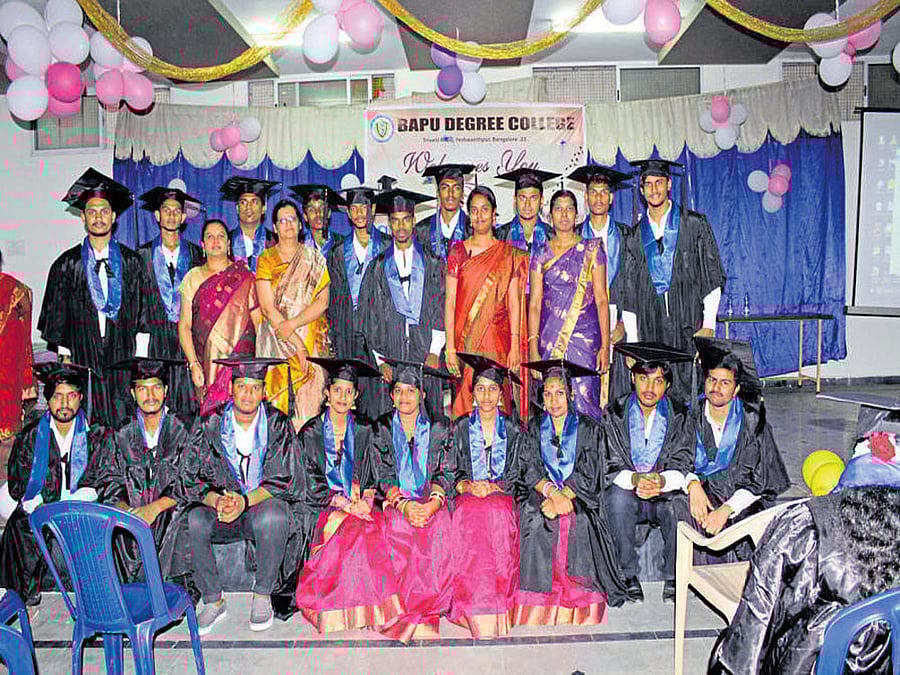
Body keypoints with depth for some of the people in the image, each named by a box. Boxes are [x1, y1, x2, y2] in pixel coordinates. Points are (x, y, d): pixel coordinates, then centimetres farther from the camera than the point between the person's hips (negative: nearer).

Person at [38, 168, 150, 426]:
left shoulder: (131, 262, 7)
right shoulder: (68, 264, 6)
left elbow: (143, 313, 6)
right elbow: (56, 318, 8)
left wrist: (140, 361, 0)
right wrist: (64, 358, 1)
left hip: (123, 358, 0)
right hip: (82, 359, 0)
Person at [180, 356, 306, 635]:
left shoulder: (278, 424, -6)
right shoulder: (210, 425, -2)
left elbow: (283, 480, -11)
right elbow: (191, 478, -5)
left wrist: (245, 501, -27)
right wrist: (216, 500, -26)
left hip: (263, 503, -2)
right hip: (217, 506, 2)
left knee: (273, 518, -35)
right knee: (190, 523, -27)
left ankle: (262, 595, -11)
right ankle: (213, 601, -6)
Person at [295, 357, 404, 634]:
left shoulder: (363, 431, 14)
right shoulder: (311, 432, 5)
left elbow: (370, 476, 13)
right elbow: (311, 481, -3)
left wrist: (366, 499, -8)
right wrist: (344, 503, -14)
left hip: (359, 505, 3)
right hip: (324, 507, -2)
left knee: (376, 531, -27)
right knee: (353, 531, -30)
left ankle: (374, 608, -15)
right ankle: (341, 612, -18)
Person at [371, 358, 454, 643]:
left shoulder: (439, 428, 10)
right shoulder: (381, 428, 10)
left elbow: (444, 473, 3)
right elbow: (384, 477, 3)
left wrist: (431, 504, -16)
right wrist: (404, 505, -15)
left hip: (431, 502, 0)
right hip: (396, 502, 0)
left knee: (439, 528, -29)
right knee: (398, 527, -30)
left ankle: (412, 617, -22)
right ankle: (423, 618, -23)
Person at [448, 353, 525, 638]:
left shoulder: (512, 429, 13)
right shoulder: (461, 427, 13)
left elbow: (517, 476, 7)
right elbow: (452, 473, 8)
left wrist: (493, 486, -11)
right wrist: (468, 486, -12)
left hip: (502, 498, 0)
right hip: (468, 497, 0)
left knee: (497, 515, -35)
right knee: (471, 517, -33)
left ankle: (497, 614, -31)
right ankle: (482, 623, -33)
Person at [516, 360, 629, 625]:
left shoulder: (589, 429, 7)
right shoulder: (535, 427, 13)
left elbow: (588, 476, -3)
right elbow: (530, 468, 0)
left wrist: (561, 496, -17)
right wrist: (551, 493, -17)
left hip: (578, 501, -1)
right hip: (542, 494, 1)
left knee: (580, 524, -27)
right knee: (533, 521, -25)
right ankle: (539, 606, -13)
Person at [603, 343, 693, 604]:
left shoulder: (679, 415, -2)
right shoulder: (615, 413, -3)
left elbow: (682, 466, -9)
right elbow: (610, 465, -8)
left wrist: (661, 481, -31)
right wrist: (634, 479, -29)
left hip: (664, 493, 0)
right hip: (627, 488, 0)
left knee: (679, 504, -31)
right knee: (618, 498, -32)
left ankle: (672, 577, -9)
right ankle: (629, 575, -15)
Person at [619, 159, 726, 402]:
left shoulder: (694, 224, 4)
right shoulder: (636, 235, 12)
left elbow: (712, 277, 2)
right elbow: (630, 292, 11)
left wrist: (708, 325, -8)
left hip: (689, 323, -2)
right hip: (650, 330, 2)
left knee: (690, 397, -5)